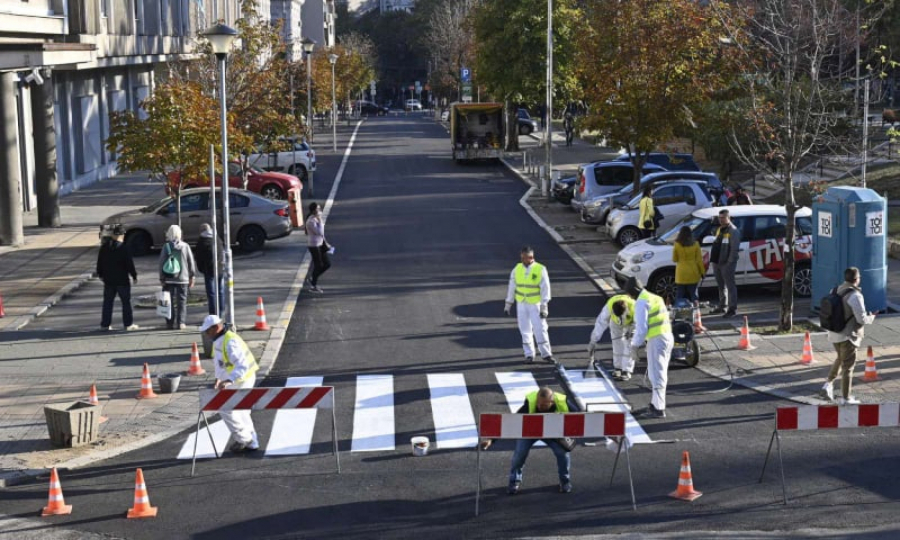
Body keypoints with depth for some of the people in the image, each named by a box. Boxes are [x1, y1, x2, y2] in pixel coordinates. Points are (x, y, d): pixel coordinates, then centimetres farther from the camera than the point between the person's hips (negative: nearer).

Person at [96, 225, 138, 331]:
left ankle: (105, 324, 11)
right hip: (122, 280, -5)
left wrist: (100, 274, 23)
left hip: (108, 280, 5)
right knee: (126, 302, 4)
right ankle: (128, 324, 5)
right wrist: (134, 276, 1)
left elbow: (99, 262, 10)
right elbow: (130, 264, -11)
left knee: (107, 302, 11)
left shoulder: (104, 247, 2)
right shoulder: (123, 249, -14)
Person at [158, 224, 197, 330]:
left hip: (169, 278, -1)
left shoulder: (166, 247, -5)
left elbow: (162, 263, -3)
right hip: (183, 278, 1)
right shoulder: (185, 246, -2)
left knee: (170, 301, 7)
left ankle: (170, 323, 7)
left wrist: (162, 278, 4)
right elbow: (191, 262, 3)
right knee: (182, 301, 5)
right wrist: (192, 277, 12)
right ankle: (181, 323, 0)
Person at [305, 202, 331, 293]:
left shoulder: (316, 219, 8)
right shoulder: (311, 221, -20)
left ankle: (311, 279, 24)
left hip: (320, 244, 9)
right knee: (318, 265, 2)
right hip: (314, 245, -9)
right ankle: (313, 286, 20)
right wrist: (320, 221, -20)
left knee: (327, 264, 11)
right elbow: (320, 232, -26)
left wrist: (325, 243, 16)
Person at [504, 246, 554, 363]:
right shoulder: (517, 270, 1)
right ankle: (529, 355, 16)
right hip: (521, 304, 3)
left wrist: (544, 307, -14)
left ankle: (546, 354, 7)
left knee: (540, 329, -4)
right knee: (525, 330, 7)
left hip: (536, 304, -3)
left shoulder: (541, 270, -11)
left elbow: (545, 289, -10)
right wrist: (508, 304, 10)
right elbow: (511, 287, 9)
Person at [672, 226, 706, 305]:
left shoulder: (677, 245, -6)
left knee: (679, 295, 5)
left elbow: (674, 259, 3)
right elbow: (699, 260, -1)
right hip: (693, 274, 1)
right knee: (694, 295, 9)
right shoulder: (695, 244, -5)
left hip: (681, 274, -1)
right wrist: (702, 272, 7)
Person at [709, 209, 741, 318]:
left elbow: (735, 249, -17)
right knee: (721, 286, 17)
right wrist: (713, 259, 15)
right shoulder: (720, 229, 17)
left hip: (727, 264, -9)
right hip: (717, 262, 9)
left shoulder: (733, 231, -11)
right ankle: (722, 306, 27)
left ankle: (732, 309, -6)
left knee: (730, 286, -7)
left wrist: (730, 262, -21)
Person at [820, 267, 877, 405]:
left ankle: (829, 383, 20)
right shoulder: (855, 296, -21)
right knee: (847, 366, 4)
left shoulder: (835, 291, 2)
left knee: (840, 359, 29)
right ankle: (845, 398, 12)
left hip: (834, 335, 7)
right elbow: (862, 318, -19)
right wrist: (871, 318, 1)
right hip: (847, 336, -7)